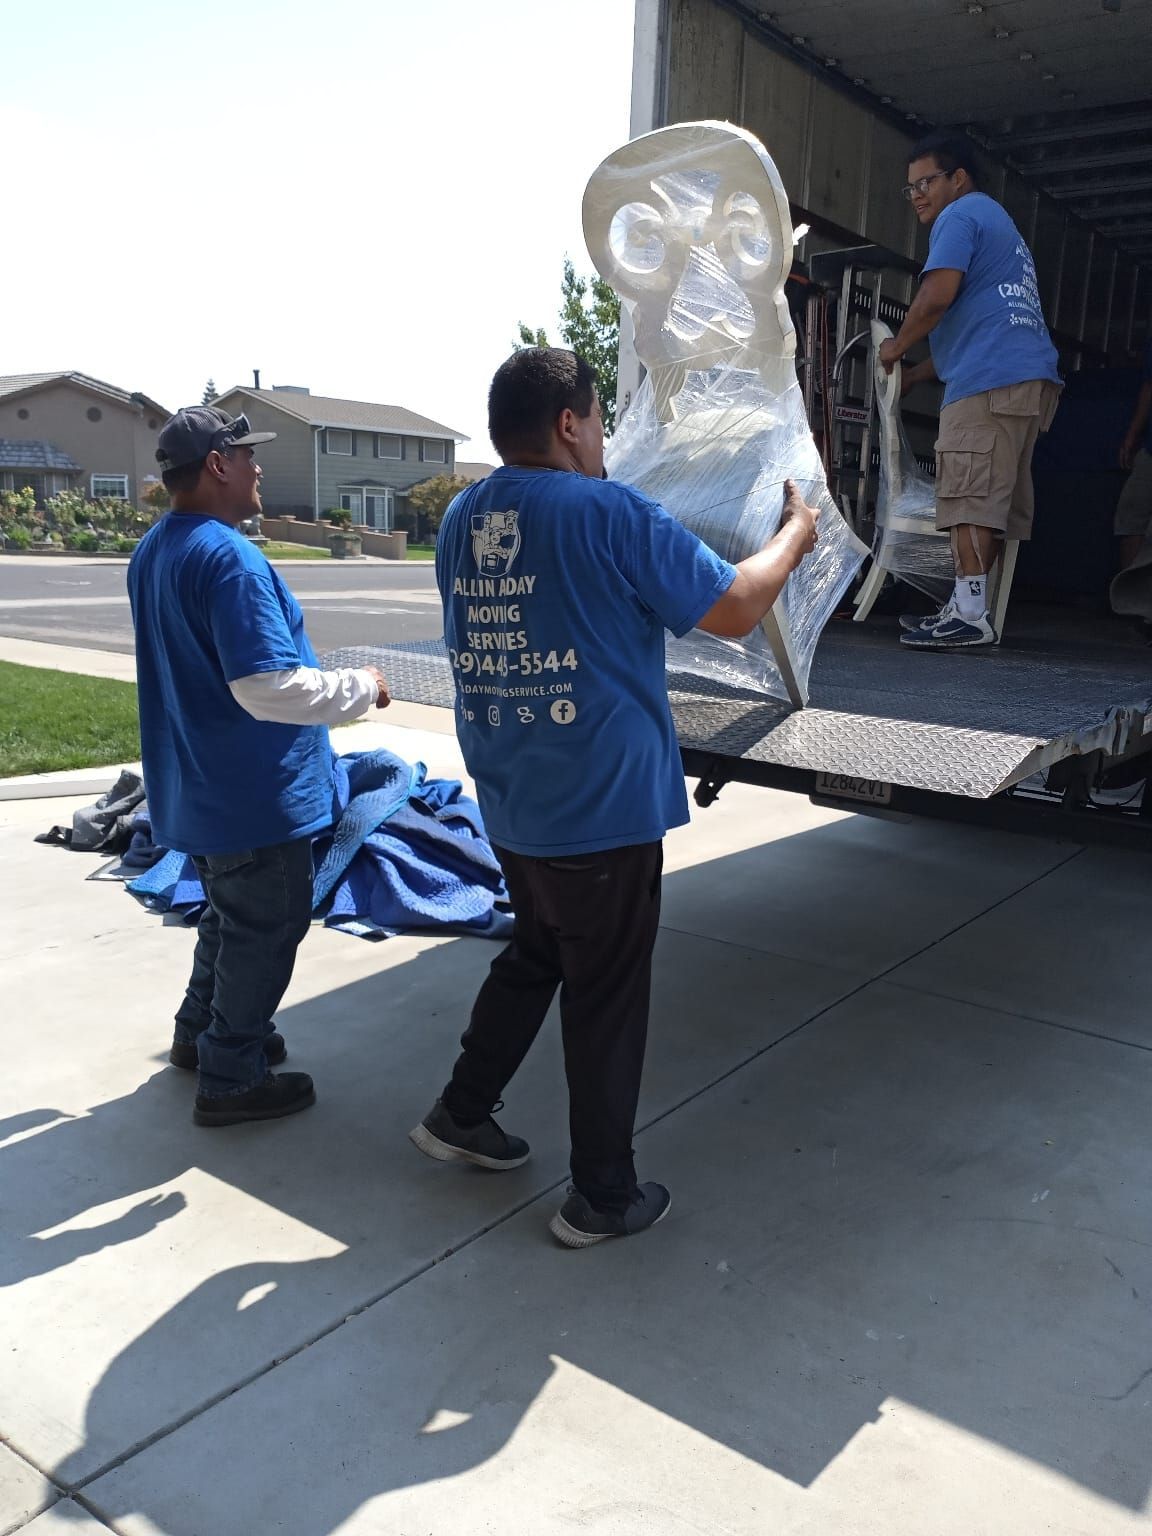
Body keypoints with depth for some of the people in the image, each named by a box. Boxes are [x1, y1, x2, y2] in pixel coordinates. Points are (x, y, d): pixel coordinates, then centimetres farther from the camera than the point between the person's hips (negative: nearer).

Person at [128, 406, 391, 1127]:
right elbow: (266, 685, -30)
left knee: (231, 914, 26)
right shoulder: (228, 556, -24)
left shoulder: (153, 552, 8)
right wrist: (361, 687, -16)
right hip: (254, 793, -10)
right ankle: (231, 1079, 16)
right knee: (266, 927, 5)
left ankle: (200, 1032, 40)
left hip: (199, 789, 10)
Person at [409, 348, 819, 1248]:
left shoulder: (462, 521, 6)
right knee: (607, 996, 7)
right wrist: (794, 537, 7)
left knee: (535, 956, 27)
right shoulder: (611, 516, -16)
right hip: (602, 808, -7)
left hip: (510, 805, 7)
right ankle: (604, 1197, 21)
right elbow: (733, 610, -10)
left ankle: (462, 1114, 35)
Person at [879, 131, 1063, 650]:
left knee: (970, 497, -14)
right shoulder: (1000, 224, 34)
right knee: (995, 501, 7)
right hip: (1031, 376, 10)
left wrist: (895, 349, 2)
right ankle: (968, 608, 9)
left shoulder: (960, 214, 2)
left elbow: (938, 295, -13)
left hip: (990, 379, -10)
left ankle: (970, 615, -17)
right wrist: (914, 375, 29)